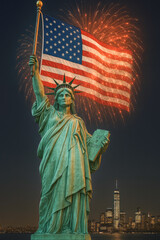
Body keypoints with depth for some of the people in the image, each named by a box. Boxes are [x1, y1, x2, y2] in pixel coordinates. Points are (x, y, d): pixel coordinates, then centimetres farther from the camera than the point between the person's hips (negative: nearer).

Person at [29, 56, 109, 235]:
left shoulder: (77, 122, 25)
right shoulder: (50, 114, 20)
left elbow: (89, 141, 20)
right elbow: (40, 94, 9)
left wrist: (100, 144, -1)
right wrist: (35, 72, -2)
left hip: (74, 164, 2)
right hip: (55, 163, -1)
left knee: (73, 199, -8)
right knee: (54, 196, -10)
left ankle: (73, 231, -9)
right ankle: (50, 230, -8)